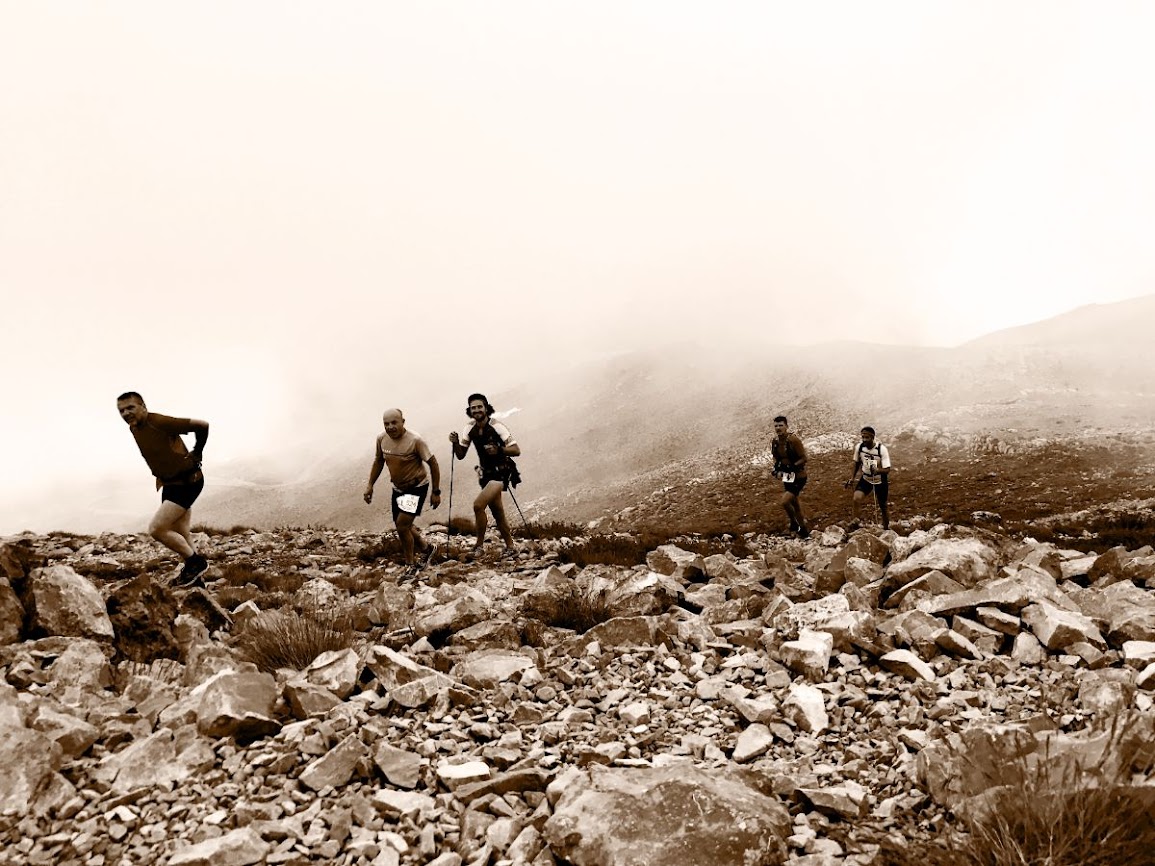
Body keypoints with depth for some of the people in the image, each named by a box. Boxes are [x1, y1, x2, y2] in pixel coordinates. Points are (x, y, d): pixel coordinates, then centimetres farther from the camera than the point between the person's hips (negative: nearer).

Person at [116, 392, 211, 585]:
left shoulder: (160, 423, -21)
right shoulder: (134, 429, 5)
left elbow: (202, 425, -20)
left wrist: (196, 454, -8)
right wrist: (161, 477, 16)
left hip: (188, 482, -9)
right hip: (170, 484, 9)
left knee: (156, 529, -14)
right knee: (181, 535, 12)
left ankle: (195, 561, 2)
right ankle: (194, 576, 24)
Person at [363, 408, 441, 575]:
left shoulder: (415, 440, -25)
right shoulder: (381, 439, -8)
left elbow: (433, 463, -16)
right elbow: (378, 461, 11)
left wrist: (436, 492, -14)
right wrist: (370, 485, 7)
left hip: (417, 487, -6)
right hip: (398, 488, 7)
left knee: (402, 525, -14)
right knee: (402, 525, 15)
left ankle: (410, 564, 7)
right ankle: (426, 547, 42)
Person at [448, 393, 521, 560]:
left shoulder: (497, 427, -18)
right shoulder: (470, 430, 0)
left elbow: (516, 451, -19)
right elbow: (460, 455, 6)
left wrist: (499, 450, -34)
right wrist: (455, 443, -12)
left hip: (501, 473, -7)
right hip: (486, 473, 7)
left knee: (478, 505, -21)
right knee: (498, 515, 14)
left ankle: (479, 546, -8)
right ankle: (510, 547, 30)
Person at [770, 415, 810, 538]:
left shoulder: (794, 439, -22)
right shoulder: (775, 442, -1)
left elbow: (803, 458, -18)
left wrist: (792, 467, -28)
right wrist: (777, 468, -4)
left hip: (799, 476, -7)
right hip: (787, 476, 7)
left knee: (785, 501, -18)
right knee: (794, 503, 18)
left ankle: (794, 523, 7)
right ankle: (803, 530, 36)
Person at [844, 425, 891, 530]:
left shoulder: (882, 449, -24)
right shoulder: (859, 447, -13)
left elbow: (887, 469, -24)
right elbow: (856, 463, 4)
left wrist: (877, 470, -44)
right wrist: (852, 479, 2)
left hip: (881, 482, -2)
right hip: (865, 479, 2)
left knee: (883, 507, 11)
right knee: (856, 498, -23)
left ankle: (886, 528, 34)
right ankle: (855, 521, -6)